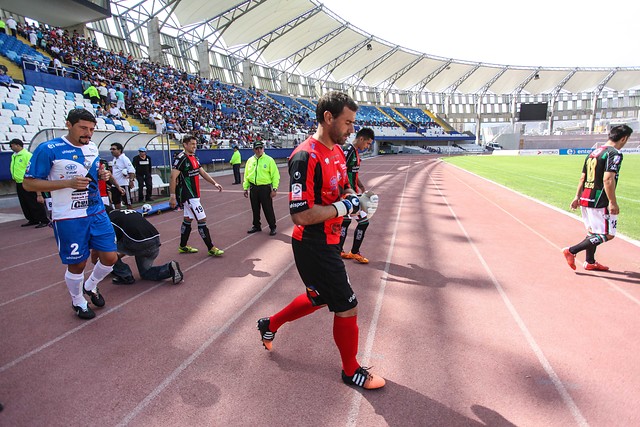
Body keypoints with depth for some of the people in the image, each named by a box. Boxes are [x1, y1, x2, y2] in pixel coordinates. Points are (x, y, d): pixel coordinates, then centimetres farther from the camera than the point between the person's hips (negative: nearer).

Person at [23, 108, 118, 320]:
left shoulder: (93, 148, 7)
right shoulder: (48, 149, -12)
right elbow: (29, 183, -10)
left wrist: (102, 174, 0)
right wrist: (68, 183, -22)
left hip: (97, 213, 5)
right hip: (69, 219, -5)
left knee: (110, 257, 5)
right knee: (77, 264, 7)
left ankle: (91, 286, 36)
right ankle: (78, 302, 34)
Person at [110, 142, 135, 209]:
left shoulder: (124, 158, -14)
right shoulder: (114, 159, 11)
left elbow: (132, 170, -22)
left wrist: (131, 180, -26)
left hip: (123, 184, -9)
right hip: (115, 184, 9)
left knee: (127, 201, 2)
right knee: (116, 201, 16)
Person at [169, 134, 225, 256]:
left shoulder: (194, 157, 12)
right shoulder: (180, 158, -16)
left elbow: (202, 172, 19)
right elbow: (173, 178, -19)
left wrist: (215, 183, 11)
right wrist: (172, 196, -23)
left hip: (193, 194, 10)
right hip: (187, 195, -10)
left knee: (188, 219, 17)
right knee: (202, 219, -9)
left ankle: (183, 246, 30)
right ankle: (211, 249, -2)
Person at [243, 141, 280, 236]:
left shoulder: (269, 160, -6)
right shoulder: (250, 160, 7)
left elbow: (275, 175, -7)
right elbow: (246, 175, 13)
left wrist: (274, 189, -12)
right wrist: (245, 188, 10)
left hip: (265, 188, -4)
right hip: (253, 188, 5)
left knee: (268, 209, 1)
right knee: (255, 209, 15)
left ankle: (272, 227, 15)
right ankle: (256, 226, 31)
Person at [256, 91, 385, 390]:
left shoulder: (337, 150, 7)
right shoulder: (306, 157, -24)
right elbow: (301, 214, -29)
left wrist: (352, 198, 1)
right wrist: (344, 206, -20)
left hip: (328, 242, 10)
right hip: (313, 248, -10)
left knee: (319, 298, 26)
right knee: (347, 307, 4)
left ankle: (270, 325, 49)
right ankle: (351, 371, 31)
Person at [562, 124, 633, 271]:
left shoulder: (593, 152, 14)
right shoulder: (614, 154, -12)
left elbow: (582, 178, 14)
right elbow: (608, 179, -22)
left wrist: (577, 197, 18)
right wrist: (613, 202, -20)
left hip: (585, 199, 9)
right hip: (600, 202, -9)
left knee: (592, 232, 19)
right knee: (607, 234, -1)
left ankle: (590, 262, 27)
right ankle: (571, 251, -10)